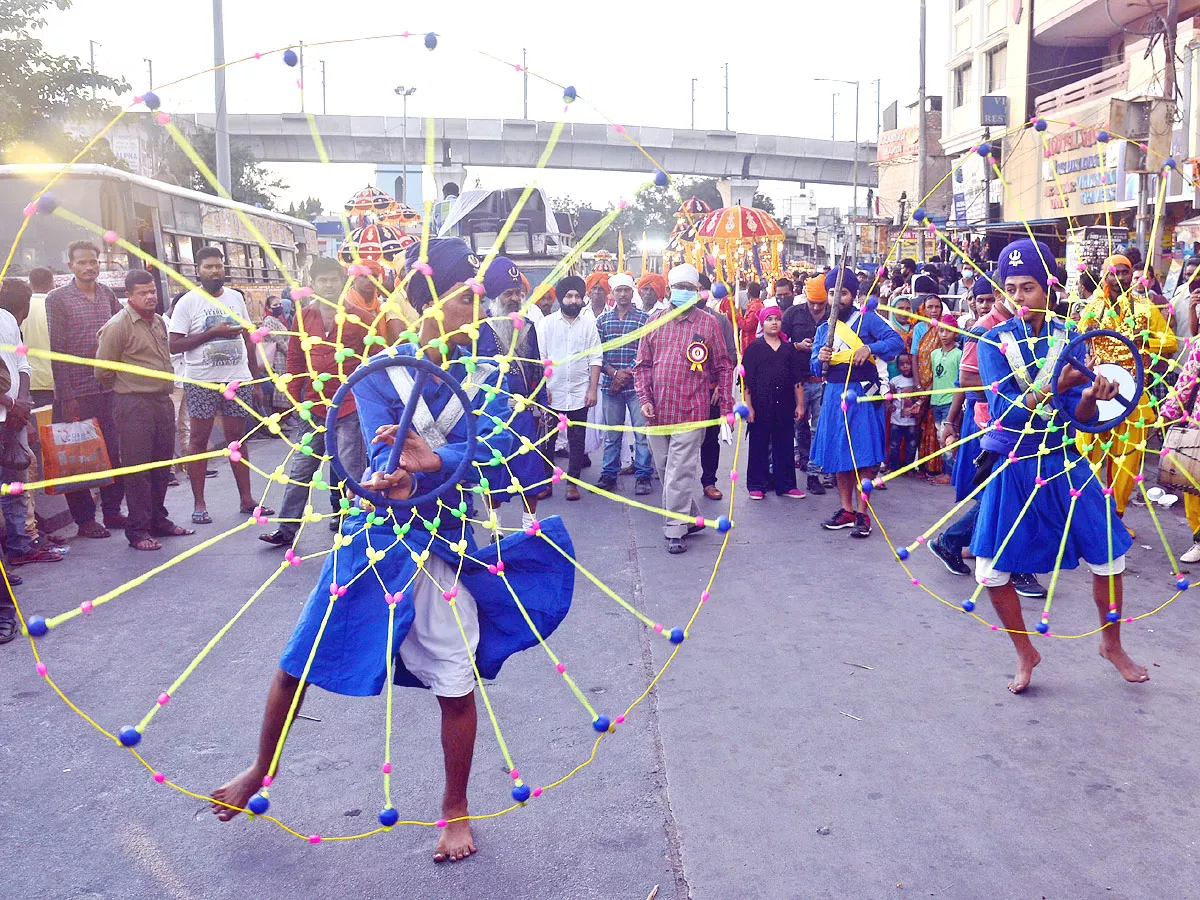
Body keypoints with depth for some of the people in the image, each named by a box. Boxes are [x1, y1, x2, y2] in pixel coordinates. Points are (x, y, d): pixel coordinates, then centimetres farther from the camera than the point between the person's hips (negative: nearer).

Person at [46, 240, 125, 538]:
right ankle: (85, 519, 10)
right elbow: (57, 349, -6)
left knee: (116, 452, 6)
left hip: (110, 388, 4)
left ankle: (112, 510, 18)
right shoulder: (57, 298, -2)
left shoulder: (107, 294, 11)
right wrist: (66, 396, -11)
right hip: (76, 392, -4)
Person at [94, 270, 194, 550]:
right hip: (133, 405, -7)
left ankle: (158, 521, 25)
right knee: (138, 469, -4)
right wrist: (126, 390, 4)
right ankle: (137, 530, 3)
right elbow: (103, 370, -7)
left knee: (162, 465, 13)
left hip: (162, 401, 7)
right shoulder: (118, 325, -10)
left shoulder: (158, 321, 14)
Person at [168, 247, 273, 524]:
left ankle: (246, 499, 15)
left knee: (237, 437, 9)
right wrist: (213, 333, -16)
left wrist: (257, 380, 11)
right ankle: (199, 504, 8)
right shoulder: (188, 302, -3)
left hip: (238, 379, 4)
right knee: (199, 440, 1)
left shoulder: (235, 298, 10)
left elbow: (247, 339, 15)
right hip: (201, 382, -3)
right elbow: (174, 345, -9)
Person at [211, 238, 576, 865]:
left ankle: (455, 808, 27)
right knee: (301, 660, 10)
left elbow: (492, 449, -21)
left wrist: (431, 461, -42)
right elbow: (383, 450, -22)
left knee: (456, 684, 2)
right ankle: (261, 770, 38)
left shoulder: (488, 377, -5)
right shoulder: (380, 372, -7)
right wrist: (395, 480, -46)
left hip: (445, 544, 0)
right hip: (374, 534, 0)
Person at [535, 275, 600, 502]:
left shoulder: (589, 324, 3)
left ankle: (572, 482, 15)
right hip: (552, 393, 0)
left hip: (579, 394, 1)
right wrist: (543, 387, -6)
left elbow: (595, 359, 3)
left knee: (577, 440, 6)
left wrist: (593, 389, -3)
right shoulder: (547, 323, 2)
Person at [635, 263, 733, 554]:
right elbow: (643, 365, 11)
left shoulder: (708, 324, 0)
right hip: (657, 412, 5)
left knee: (679, 473, -6)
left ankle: (676, 530, 3)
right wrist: (644, 399, 0)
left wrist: (726, 406, 2)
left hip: (691, 412, -4)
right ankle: (691, 518, 28)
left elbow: (724, 367, 5)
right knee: (664, 469, 12)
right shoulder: (655, 322, 9)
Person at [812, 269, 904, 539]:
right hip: (835, 394, 5)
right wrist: (820, 359, -12)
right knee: (838, 454, 7)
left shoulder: (867, 319, 0)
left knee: (863, 455, -4)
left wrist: (869, 348, -24)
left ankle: (862, 513, 1)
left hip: (862, 394, -5)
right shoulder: (824, 329, 14)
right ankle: (846, 510, 17)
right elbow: (814, 367, 11)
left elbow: (897, 341, -9)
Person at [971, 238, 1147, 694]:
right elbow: (1004, 411, -21)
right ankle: (1026, 654, 22)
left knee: (1109, 555, 4)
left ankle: (1112, 645, 30)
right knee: (992, 571, -2)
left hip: (1064, 462, 1)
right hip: (1012, 466, -1)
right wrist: (1054, 387, -36)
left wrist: (1090, 397, -31)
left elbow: (1082, 417, -9)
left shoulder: (1069, 339, -3)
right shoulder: (994, 341, -8)